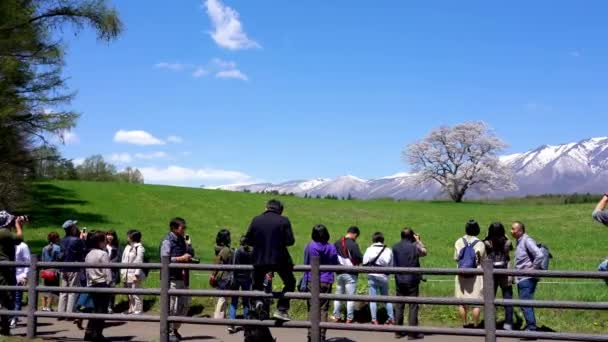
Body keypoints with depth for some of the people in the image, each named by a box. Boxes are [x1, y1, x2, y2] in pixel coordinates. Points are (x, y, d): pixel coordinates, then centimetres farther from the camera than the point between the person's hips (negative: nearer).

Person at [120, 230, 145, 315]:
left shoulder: (139, 248, -12)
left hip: (135, 275, -8)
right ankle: (131, 309, 26)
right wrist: (122, 273, 12)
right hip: (127, 275, 8)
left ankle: (138, 311, 3)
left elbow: (139, 262, -15)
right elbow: (124, 261, 17)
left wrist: (136, 274, -18)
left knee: (136, 294, -4)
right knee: (129, 294, 15)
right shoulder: (127, 247, 13)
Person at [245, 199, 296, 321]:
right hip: (279, 259, -2)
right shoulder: (284, 221, -4)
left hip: (259, 260, 2)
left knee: (257, 284, 23)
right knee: (290, 283, 17)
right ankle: (281, 310, 4)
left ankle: (258, 301, -7)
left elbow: (248, 240, 4)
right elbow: (290, 241, -8)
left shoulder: (256, 220, 3)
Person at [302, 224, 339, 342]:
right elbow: (335, 265, 8)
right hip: (327, 282, 2)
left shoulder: (309, 247, -4)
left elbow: (306, 266, -2)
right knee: (324, 309, 7)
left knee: (311, 309, 5)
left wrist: (303, 283, 1)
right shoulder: (332, 248, 2)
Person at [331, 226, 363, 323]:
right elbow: (360, 259, -17)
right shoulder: (353, 245, -18)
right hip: (350, 275, -5)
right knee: (350, 296, 5)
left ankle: (336, 316, 23)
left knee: (338, 294, 17)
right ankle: (349, 318, 10)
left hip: (339, 273, 5)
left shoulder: (337, 243, 1)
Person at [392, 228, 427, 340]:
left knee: (399, 306, 11)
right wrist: (418, 240, 15)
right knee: (413, 306, 2)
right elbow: (424, 252, 7)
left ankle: (398, 332, 15)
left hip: (399, 280, 4)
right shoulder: (414, 246, -12)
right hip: (412, 280, -4)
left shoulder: (395, 247, 1)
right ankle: (412, 333, 2)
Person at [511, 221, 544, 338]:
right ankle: (530, 327, 22)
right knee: (526, 304, 14)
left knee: (525, 304, -8)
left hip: (527, 279, -9)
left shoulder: (527, 241, -14)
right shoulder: (519, 242, 14)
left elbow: (539, 255, -25)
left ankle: (531, 328, -2)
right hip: (521, 279, 9)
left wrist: (533, 269, -18)